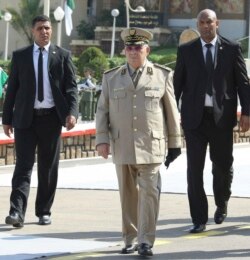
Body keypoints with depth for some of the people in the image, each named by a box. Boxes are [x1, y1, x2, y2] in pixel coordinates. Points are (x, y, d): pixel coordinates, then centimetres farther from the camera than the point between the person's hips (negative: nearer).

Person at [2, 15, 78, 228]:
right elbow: (12, 89, 7)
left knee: (48, 167, 7)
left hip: (51, 117, 1)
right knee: (23, 165, -8)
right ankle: (17, 212, -15)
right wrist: (7, 118, 3)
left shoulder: (63, 56, 4)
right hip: (26, 117, -1)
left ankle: (44, 212, 18)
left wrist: (72, 112, -13)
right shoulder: (20, 56, 6)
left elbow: (71, 87, 1)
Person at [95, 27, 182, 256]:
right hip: (122, 148, 2)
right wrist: (102, 139, -1)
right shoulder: (111, 78, 10)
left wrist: (174, 142, 8)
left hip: (151, 146, -2)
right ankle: (131, 239, 15)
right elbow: (102, 111, 9)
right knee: (128, 194, 7)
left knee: (149, 192, -8)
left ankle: (146, 241, -8)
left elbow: (172, 111, 8)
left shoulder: (162, 76, 6)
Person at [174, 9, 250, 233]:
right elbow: (178, 83, 7)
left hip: (222, 117, 0)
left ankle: (221, 204, 36)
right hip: (194, 117, 0)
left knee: (223, 165, 7)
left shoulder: (232, 49, 4)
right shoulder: (186, 51, 6)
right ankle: (199, 219, 2)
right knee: (194, 169, -4)